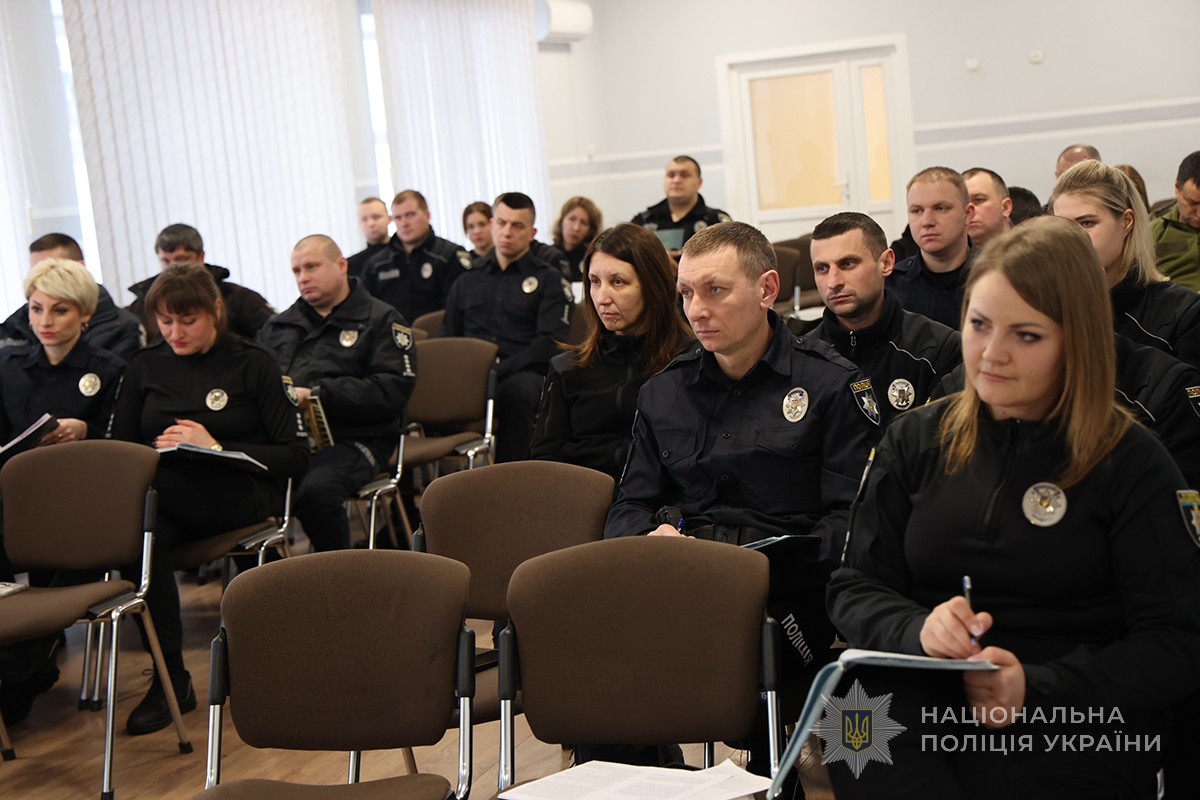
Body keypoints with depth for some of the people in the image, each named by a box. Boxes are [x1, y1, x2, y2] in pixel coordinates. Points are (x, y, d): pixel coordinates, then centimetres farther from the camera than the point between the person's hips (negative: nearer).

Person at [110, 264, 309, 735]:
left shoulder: (252, 364, 5)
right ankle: (170, 679, -24)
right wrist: (156, 448, -11)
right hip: (164, 500, 3)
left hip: (240, 497, -3)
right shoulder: (145, 368, 16)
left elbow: (295, 455, -2)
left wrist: (217, 447, -12)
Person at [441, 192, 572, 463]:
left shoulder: (550, 280, 14)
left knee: (514, 391, -41)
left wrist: (497, 372, -13)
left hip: (523, 373, -2)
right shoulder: (467, 281, 27)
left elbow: (549, 344, 0)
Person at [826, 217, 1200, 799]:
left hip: (1073, 728, -2)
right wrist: (916, 629, -15)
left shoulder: (1133, 463, 3)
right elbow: (854, 587, 9)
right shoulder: (915, 440, 13)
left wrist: (1037, 690, -18)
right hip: (916, 703, 2)